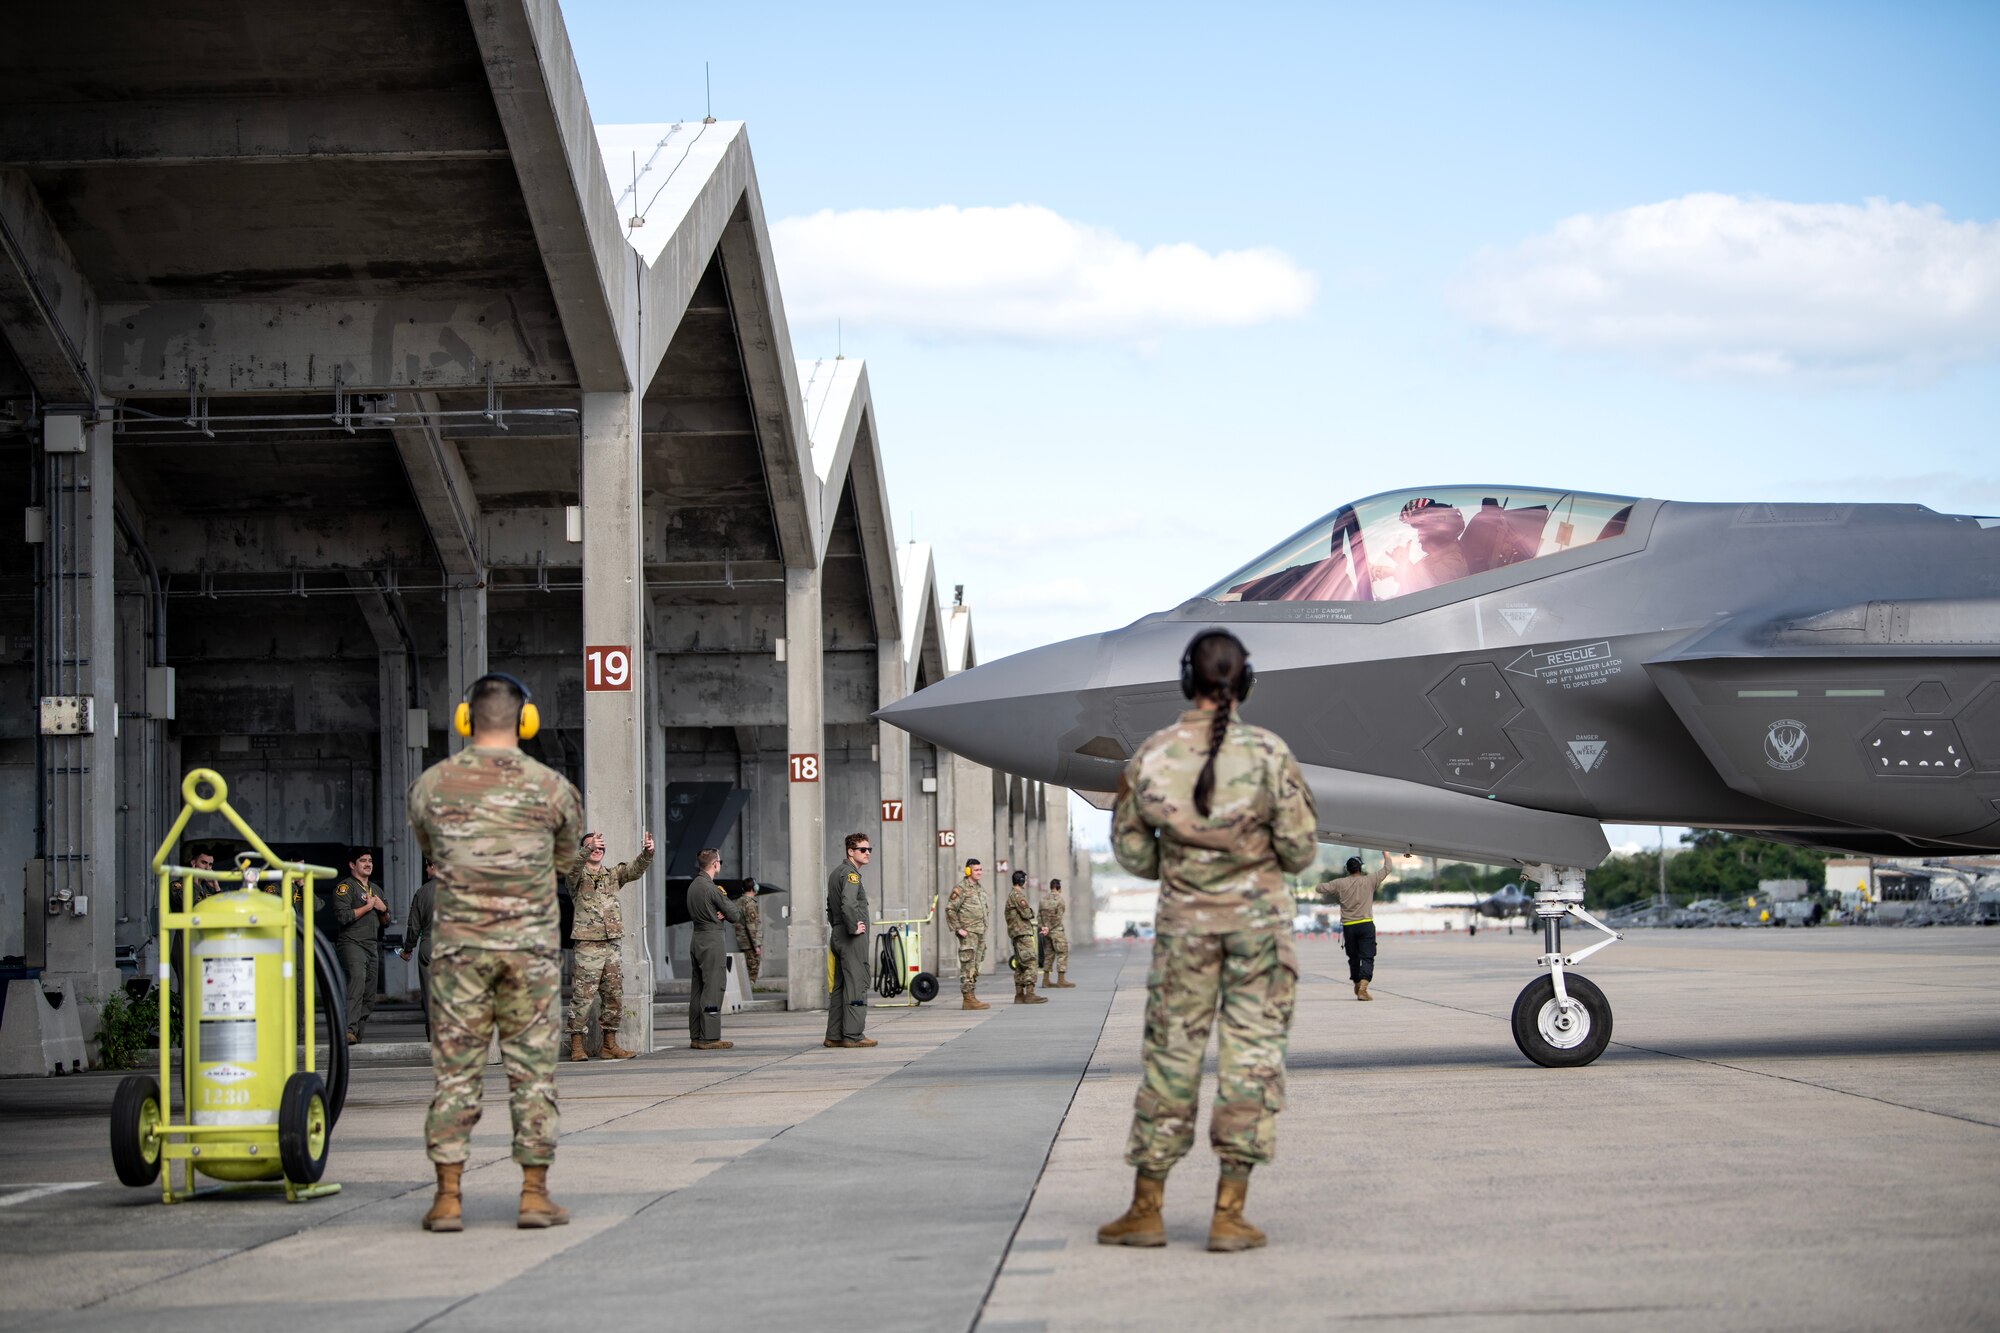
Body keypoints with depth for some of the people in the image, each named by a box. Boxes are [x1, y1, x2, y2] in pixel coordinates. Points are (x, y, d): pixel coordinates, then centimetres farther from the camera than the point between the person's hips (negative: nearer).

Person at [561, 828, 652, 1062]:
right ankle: (577, 1045, -3)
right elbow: (572, 867, -21)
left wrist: (647, 852, -19)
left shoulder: (613, 874, 15)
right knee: (582, 997, -7)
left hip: (611, 944, 6)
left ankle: (609, 1044, 15)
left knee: (615, 995, 7)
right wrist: (588, 849, -38)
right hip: (586, 944, -6)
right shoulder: (578, 875, 1)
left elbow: (635, 869, 1)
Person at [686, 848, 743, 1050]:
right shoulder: (710, 888, -15)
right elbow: (734, 915, -11)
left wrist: (721, 913, -2)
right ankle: (709, 1037, -8)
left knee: (697, 989, 10)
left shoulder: (693, 887, 13)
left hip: (697, 940, 9)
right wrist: (737, 907, 10)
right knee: (713, 989, -7)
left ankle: (696, 1037, 12)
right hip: (713, 940, -9)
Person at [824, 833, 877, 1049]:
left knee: (839, 987, 11)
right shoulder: (850, 874, -13)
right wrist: (853, 927, -20)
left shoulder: (836, 873, 18)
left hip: (838, 936, 10)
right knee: (856, 985, -8)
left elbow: (831, 907, 28)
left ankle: (834, 1035, 12)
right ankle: (853, 1035, -10)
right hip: (853, 940, -10)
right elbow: (848, 903, -30)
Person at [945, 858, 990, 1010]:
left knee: (976, 967, 10)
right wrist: (958, 929, -17)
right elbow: (950, 909, -14)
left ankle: (971, 998, 14)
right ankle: (968, 999, -13)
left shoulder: (981, 888, 16)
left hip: (980, 933, 9)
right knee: (968, 966, -11)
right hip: (968, 933, -9)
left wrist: (984, 928, 17)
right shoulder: (960, 888, -10)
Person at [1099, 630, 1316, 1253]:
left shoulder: (1151, 756, -3)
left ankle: (1145, 1210, 14)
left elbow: (1131, 851, 3)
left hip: (1184, 921, 2)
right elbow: (1300, 848, -7)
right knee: (1251, 1051, 2)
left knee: (1171, 1051, 9)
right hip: (1258, 916, -2)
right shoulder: (1268, 753, -9)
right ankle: (1229, 1214, -1)